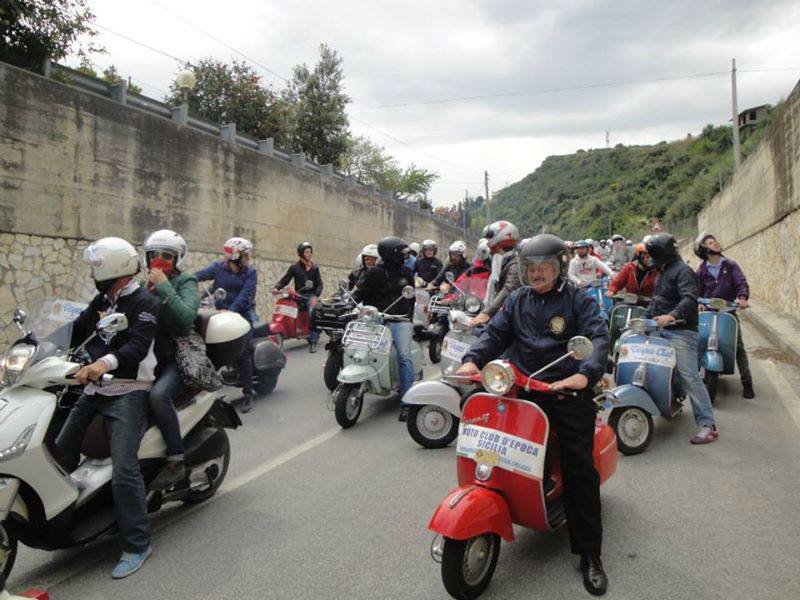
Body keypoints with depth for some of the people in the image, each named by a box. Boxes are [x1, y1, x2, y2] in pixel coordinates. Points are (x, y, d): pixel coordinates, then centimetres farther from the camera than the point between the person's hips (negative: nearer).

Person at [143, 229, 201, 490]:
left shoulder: (185, 282, -1)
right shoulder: (147, 285, 18)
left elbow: (187, 317, -21)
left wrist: (164, 287, -18)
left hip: (180, 357, -7)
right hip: (152, 355, 7)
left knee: (158, 395, -31)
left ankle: (177, 462, -20)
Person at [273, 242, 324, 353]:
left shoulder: (315, 268, 9)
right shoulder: (294, 267, 7)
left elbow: (319, 284, 5)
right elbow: (285, 279, 1)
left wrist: (315, 296, -11)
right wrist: (277, 287, -17)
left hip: (311, 295, -1)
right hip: (298, 296, 1)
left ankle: (313, 342, -22)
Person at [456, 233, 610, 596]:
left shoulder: (578, 300, 3)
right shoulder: (517, 301, 15)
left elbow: (599, 338, -10)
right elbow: (495, 334, 8)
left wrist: (585, 374, -29)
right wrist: (472, 360, -12)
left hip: (568, 391, -3)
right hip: (524, 389, 4)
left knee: (580, 468, -6)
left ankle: (589, 555, 4)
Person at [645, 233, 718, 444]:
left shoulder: (683, 271, -9)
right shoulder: (663, 273, 22)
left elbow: (689, 299, -25)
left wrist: (671, 316, -40)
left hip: (681, 333, -10)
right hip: (661, 331, 10)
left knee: (690, 377, -15)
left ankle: (708, 426, -13)